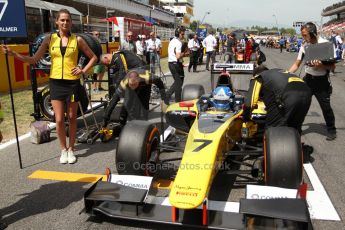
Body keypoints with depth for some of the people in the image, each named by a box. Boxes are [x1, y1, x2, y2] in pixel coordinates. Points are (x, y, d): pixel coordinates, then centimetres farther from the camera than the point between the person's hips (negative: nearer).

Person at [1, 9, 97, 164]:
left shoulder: (77, 40, 0)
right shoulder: (49, 39, 2)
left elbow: (93, 57, 8)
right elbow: (34, 60, 1)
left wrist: (84, 70, -4)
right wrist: (13, 54, -11)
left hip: (73, 83, -1)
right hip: (56, 83, 1)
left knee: (72, 118, 8)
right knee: (59, 120, 0)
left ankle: (71, 149, 23)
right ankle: (63, 150, 19)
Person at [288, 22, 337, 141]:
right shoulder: (304, 46, 0)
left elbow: (332, 66, -13)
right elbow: (296, 65, 3)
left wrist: (320, 65, -31)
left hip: (322, 81, -4)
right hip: (308, 79, 4)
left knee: (326, 106, 5)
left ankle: (331, 130, 25)